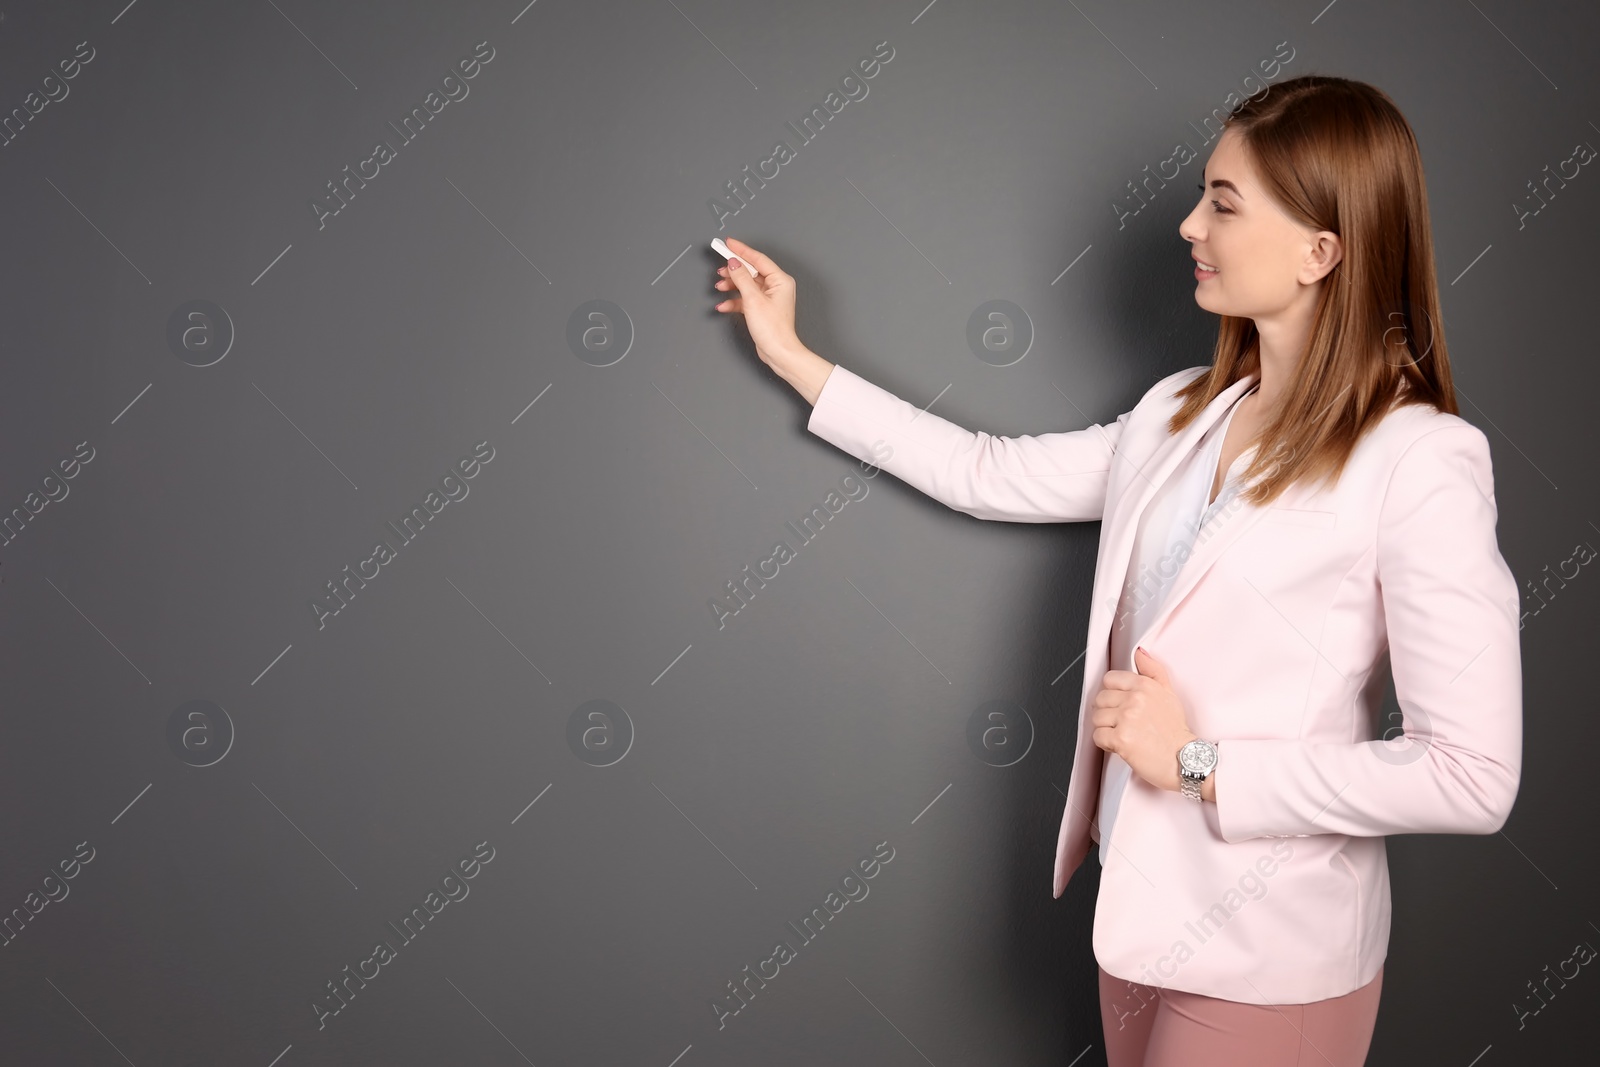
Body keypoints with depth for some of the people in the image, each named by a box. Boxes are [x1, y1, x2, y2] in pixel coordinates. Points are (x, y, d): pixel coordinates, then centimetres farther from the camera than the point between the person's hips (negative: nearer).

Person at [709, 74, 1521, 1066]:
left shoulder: (1422, 463, -19)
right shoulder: (1182, 412, 3)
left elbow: (1475, 776, -21)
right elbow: (991, 476, 11)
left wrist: (1198, 761, -19)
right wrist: (791, 357, 13)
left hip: (1267, 957, -6)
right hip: (1139, 895, 7)